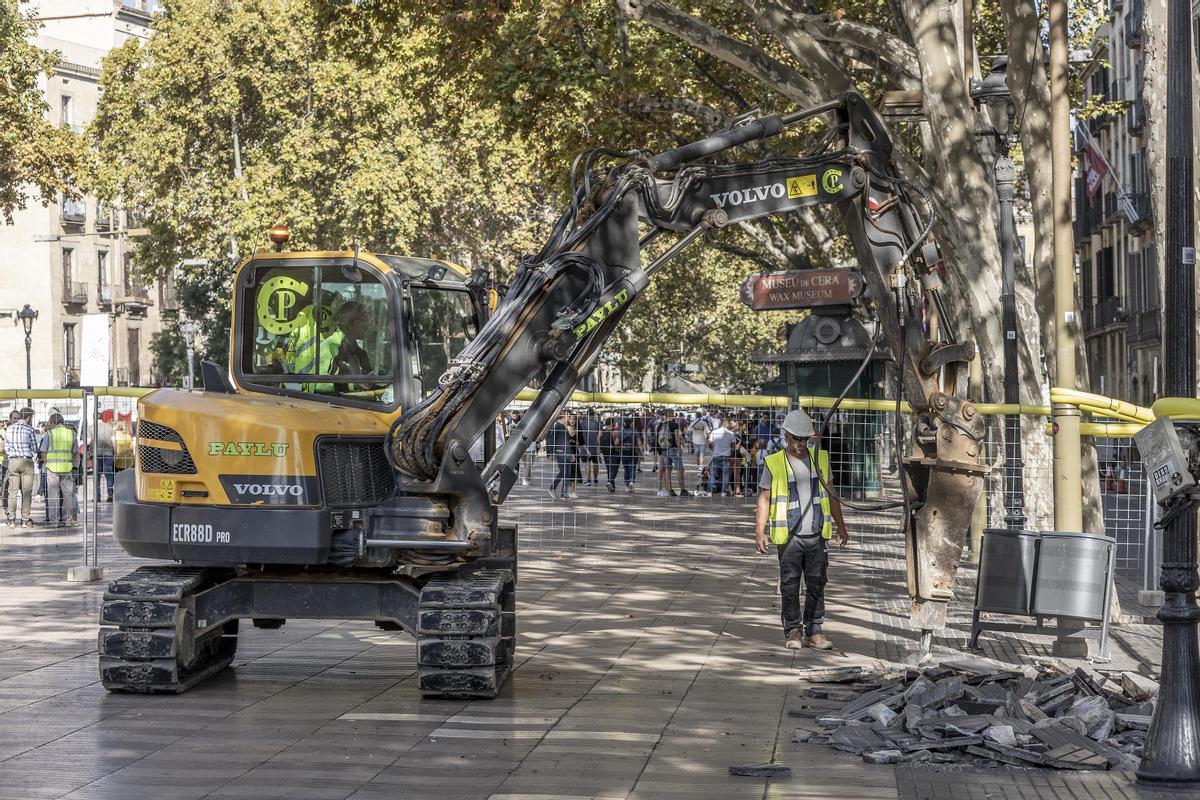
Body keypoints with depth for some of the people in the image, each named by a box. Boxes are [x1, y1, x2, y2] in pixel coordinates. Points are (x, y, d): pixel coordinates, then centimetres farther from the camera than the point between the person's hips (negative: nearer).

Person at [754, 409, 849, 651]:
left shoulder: (820, 458, 11)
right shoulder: (775, 464, -1)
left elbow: (831, 494, 17)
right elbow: (763, 500, -1)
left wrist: (841, 526, 16)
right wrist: (760, 533, -10)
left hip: (817, 536, 3)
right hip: (789, 537, -3)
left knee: (816, 585, 4)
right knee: (790, 586, 1)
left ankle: (813, 632, 10)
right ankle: (793, 632, 11)